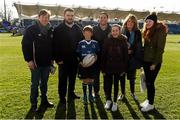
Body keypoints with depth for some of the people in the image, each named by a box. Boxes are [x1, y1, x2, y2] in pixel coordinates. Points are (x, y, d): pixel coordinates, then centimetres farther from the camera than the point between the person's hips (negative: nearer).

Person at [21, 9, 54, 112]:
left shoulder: (51, 30, 7)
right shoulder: (31, 30, -9)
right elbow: (25, 45, -10)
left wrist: (52, 58, 10)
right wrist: (29, 60, -14)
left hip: (47, 62, 5)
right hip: (36, 62, -4)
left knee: (44, 83, 16)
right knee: (35, 84, 6)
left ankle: (44, 100, 31)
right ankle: (34, 103, 20)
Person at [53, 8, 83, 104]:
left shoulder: (77, 28, 6)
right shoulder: (58, 29, -7)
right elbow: (55, 45, -10)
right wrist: (57, 59, -14)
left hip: (74, 59, 4)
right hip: (63, 59, -4)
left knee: (72, 78, 16)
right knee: (63, 79, 7)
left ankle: (71, 93, 33)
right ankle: (62, 97, 21)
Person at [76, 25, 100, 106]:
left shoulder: (95, 43, 3)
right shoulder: (81, 43, 1)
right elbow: (78, 54, 1)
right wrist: (80, 62, -14)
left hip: (92, 65, 1)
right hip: (83, 65, -1)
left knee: (91, 80, 10)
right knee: (85, 81, 6)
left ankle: (90, 94, 29)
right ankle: (85, 96, 21)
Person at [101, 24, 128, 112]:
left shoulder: (123, 41, -3)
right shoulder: (107, 41, -3)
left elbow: (126, 56, -1)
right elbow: (103, 55, -3)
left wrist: (124, 68, -3)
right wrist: (103, 69, -5)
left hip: (118, 68, 0)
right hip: (108, 67, 0)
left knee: (116, 85, 11)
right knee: (107, 85, 3)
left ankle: (115, 102, 27)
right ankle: (108, 100, 29)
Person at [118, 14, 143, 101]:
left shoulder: (137, 33, -1)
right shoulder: (122, 31, -3)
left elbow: (139, 46, 0)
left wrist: (131, 51, -11)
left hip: (132, 58, 0)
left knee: (132, 77, 13)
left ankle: (132, 92, 33)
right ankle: (122, 93, 27)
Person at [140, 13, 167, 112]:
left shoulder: (160, 31, -13)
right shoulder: (148, 31, 11)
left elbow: (160, 48, -16)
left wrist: (155, 63, -17)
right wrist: (142, 60, 11)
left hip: (154, 62, -7)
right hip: (146, 60, 7)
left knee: (150, 82, 0)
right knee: (147, 81, 15)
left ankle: (151, 104, 16)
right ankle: (148, 100, 30)